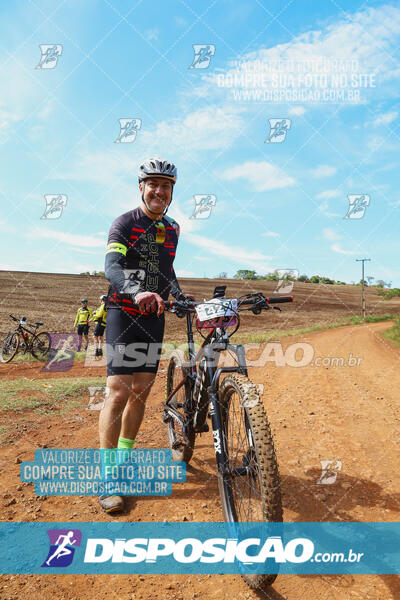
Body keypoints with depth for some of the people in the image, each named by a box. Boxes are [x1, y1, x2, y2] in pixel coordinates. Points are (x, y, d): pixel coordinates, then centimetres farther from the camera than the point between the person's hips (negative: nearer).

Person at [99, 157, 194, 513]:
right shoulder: (125, 223, -6)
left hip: (153, 316, 6)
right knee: (119, 391, -11)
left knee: (141, 389, 9)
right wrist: (137, 293, -41)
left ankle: (125, 454, 26)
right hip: (123, 313, -5)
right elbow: (112, 268, -22)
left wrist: (181, 295, 6)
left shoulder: (172, 229, 13)